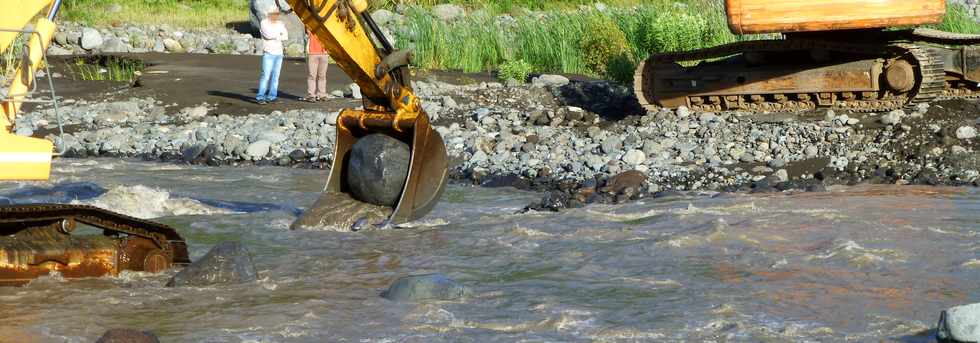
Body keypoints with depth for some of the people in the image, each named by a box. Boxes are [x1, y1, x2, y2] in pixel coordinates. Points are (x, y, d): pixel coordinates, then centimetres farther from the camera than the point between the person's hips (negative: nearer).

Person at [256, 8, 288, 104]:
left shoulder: (280, 23, 13)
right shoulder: (264, 23, -3)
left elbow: (285, 37, 2)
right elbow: (268, 34, -19)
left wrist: (274, 37, -9)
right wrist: (279, 33, -4)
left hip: (279, 53, 6)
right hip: (268, 53, -6)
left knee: (275, 76, 3)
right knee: (266, 75, -12)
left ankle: (271, 97, 7)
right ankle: (260, 97, -11)